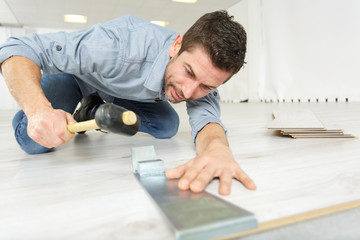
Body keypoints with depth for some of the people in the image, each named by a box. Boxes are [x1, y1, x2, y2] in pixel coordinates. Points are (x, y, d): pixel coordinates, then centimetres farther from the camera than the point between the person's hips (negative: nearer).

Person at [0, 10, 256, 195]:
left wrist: (217, 147, -62)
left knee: (167, 126, -10)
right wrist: (38, 109, -52)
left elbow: (206, 114, -39)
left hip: (124, 92, 4)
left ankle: (96, 112, 14)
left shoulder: (205, 66, -25)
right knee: (35, 139, -27)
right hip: (74, 72, -4)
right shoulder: (122, 45, -43)